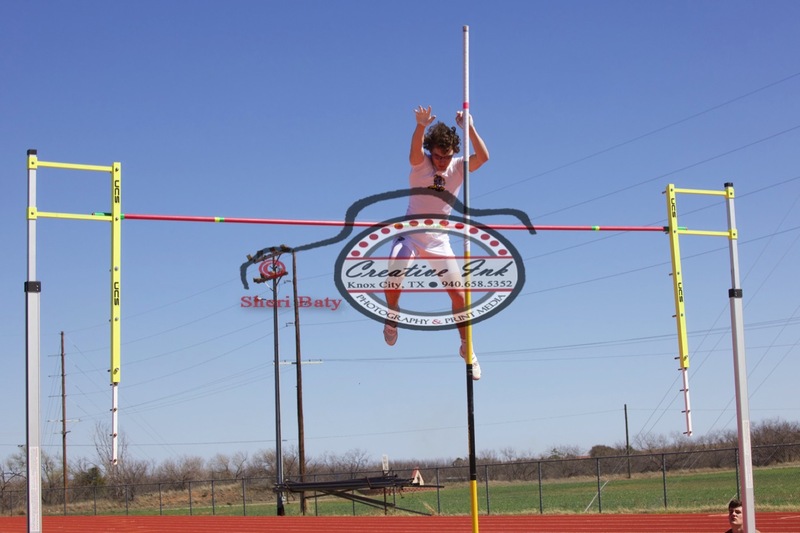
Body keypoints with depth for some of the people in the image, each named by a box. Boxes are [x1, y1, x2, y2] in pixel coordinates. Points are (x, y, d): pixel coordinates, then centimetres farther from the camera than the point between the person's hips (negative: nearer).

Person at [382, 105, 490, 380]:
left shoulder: (458, 168, -3)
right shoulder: (421, 164, -10)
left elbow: (483, 157, -21)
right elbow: (415, 149, -34)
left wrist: (468, 127, -30)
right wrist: (421, 126, -54)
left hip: (439, 240, 2)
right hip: (411, 233, -2)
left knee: (458, 294, -3)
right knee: (393, 280, -25)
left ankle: (466, 347, 15)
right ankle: (392, 317, 7)